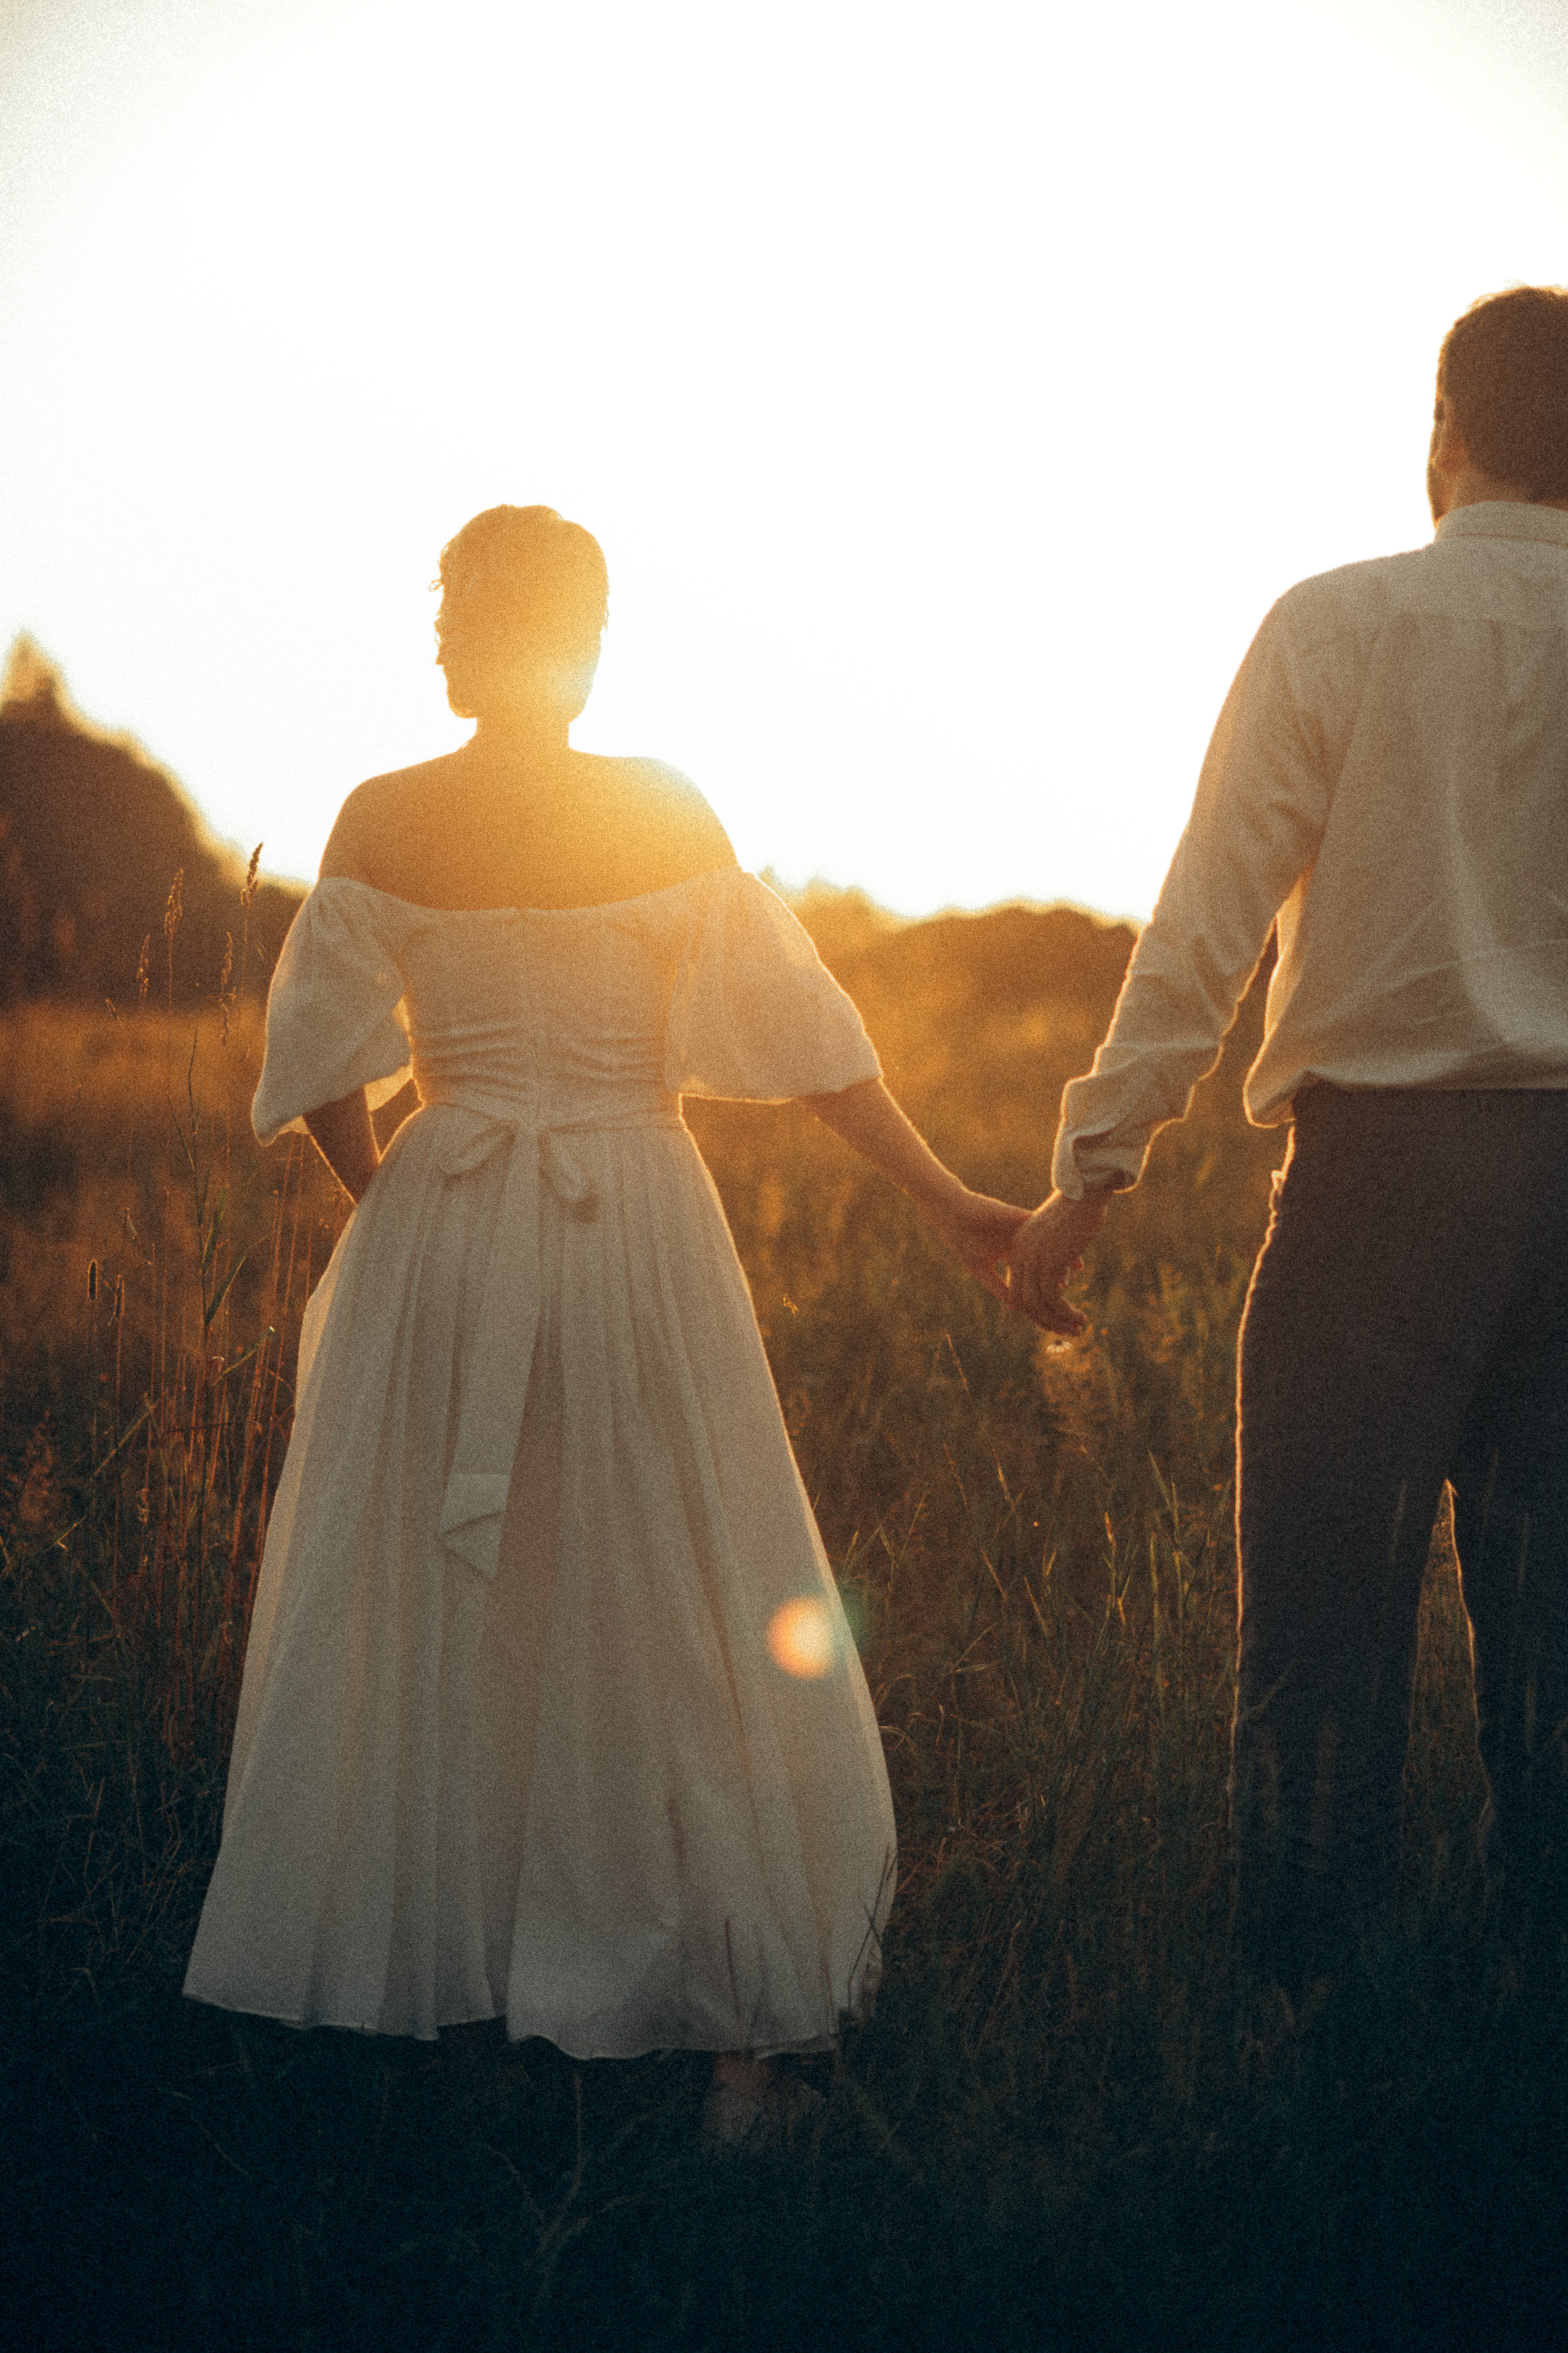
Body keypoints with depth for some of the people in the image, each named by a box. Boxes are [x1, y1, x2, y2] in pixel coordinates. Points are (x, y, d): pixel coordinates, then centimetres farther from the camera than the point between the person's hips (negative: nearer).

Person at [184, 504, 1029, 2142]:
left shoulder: (382, 826, -4)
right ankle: (739, 2020, 8)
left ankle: (402, 1966, 23)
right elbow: (799, 1035, -4)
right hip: (635, 1237, -1)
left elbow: (320, 1068, 0)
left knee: (417, 1611, 13)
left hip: (439, 1247, 1)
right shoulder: (664, 817, -5)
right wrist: (947, 1202, 3)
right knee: (679, 1616, 5)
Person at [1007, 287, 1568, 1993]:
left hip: (1384, 1161, -3)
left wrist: (1091, 1170, -2)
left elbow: (1205, 925, -6)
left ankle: (1307, 1989, 8)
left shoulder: (1343, 624, -4)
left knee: (1328, 1611, 3)